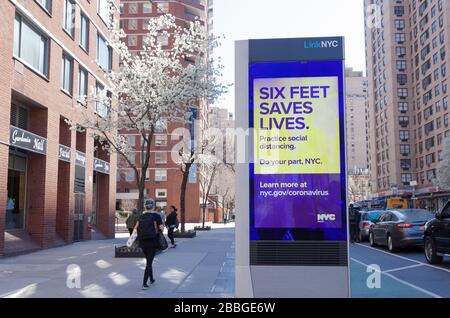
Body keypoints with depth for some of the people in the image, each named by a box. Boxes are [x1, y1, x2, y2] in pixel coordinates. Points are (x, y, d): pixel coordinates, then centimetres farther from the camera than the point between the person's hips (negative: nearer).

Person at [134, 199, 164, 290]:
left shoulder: (141, 216, 7)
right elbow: (161, 228, -11)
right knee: (149, 262, -1)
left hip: (143, 242, 5)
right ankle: (144, 283, -7)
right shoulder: (156, 215, -7)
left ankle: (151, 279, 35)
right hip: (152, 242, -5)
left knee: (148, 261, 22)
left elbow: (136, 228, 4)